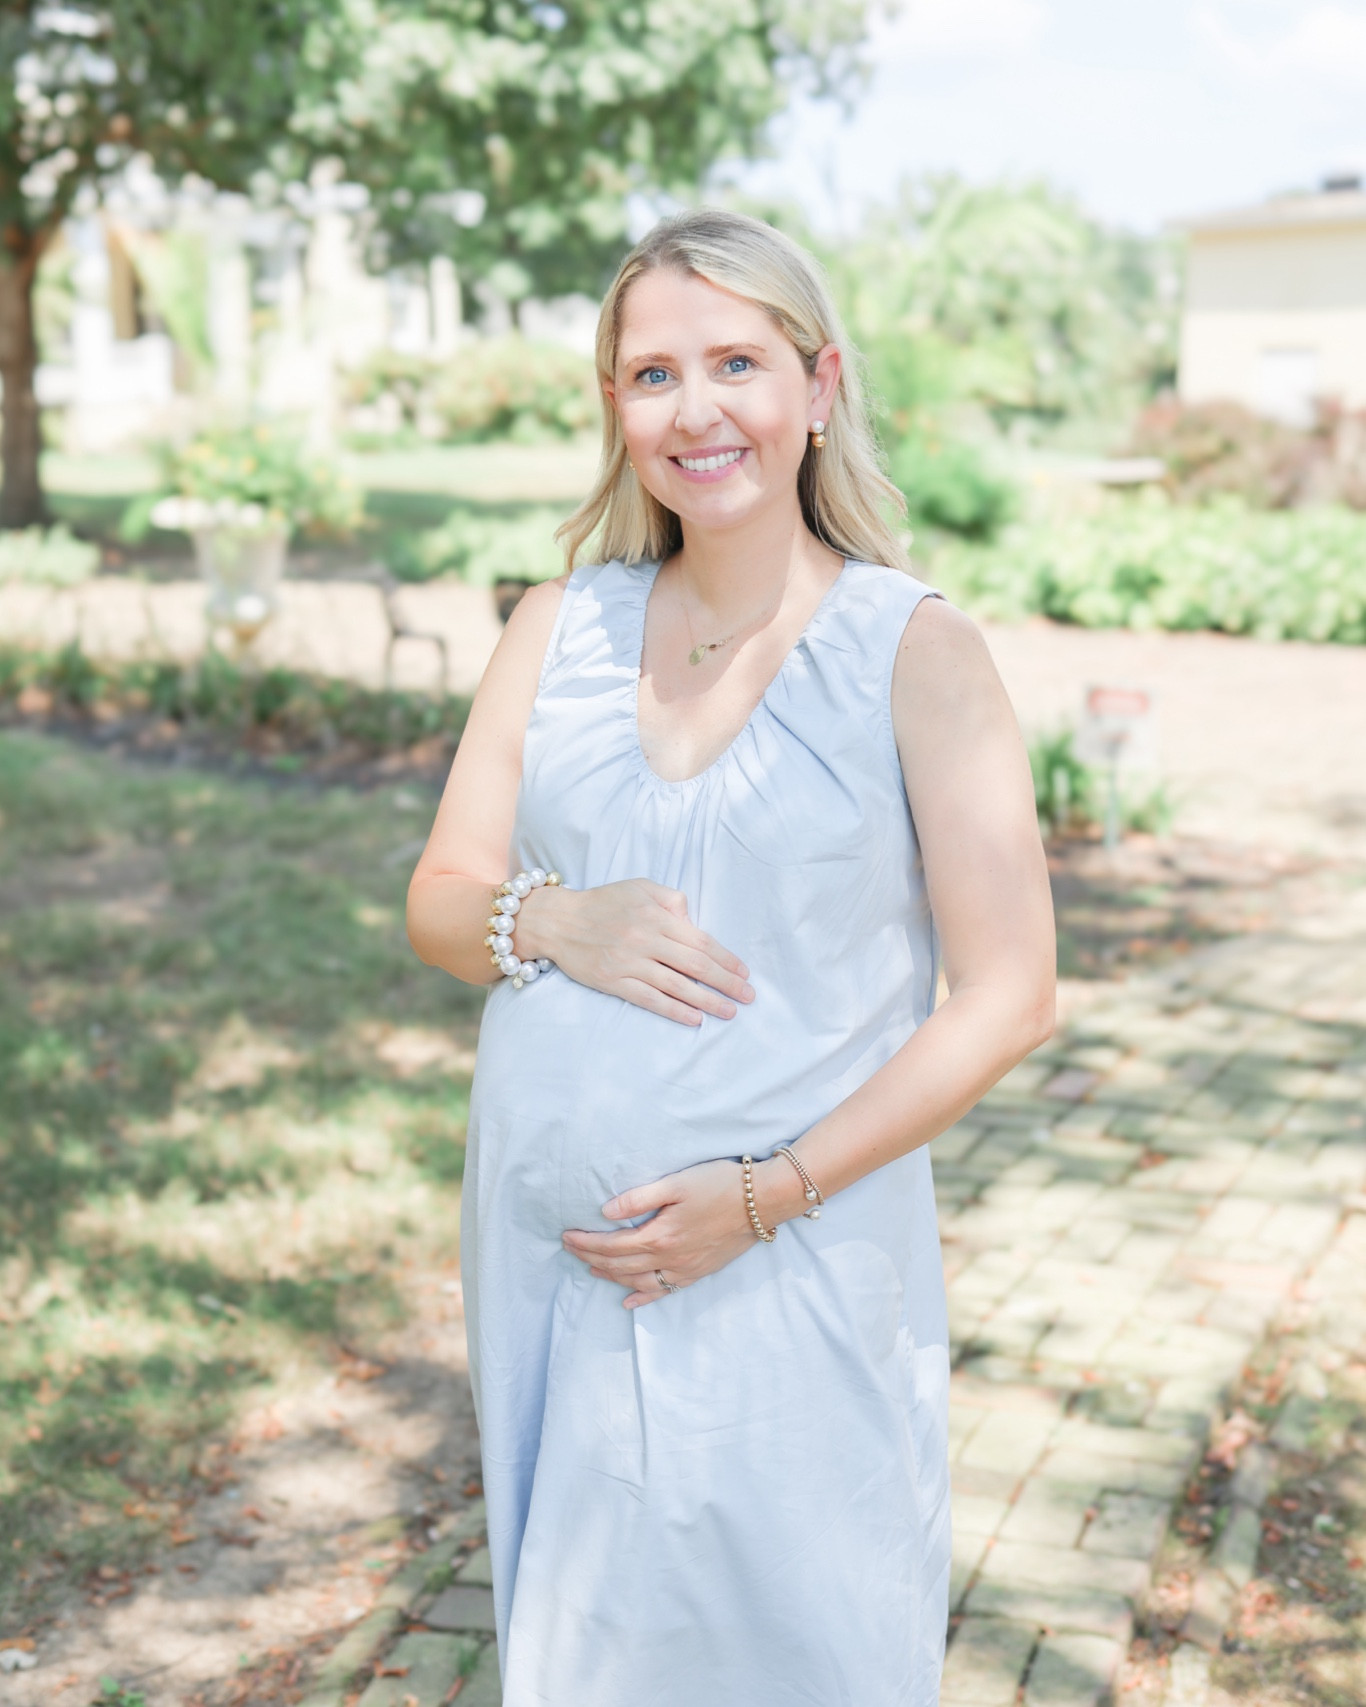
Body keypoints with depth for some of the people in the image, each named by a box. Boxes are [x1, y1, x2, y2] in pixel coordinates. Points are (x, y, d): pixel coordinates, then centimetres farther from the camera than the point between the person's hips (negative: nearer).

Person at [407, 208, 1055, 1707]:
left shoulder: (912, 648, -7)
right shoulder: (556, 628, 6)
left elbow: (1008, 995, -8)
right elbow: (438, 900, 9)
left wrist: (769, 1192, -16)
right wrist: (545, 924, -14)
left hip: (795, 1270, -3)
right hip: (546, 1252, 4)